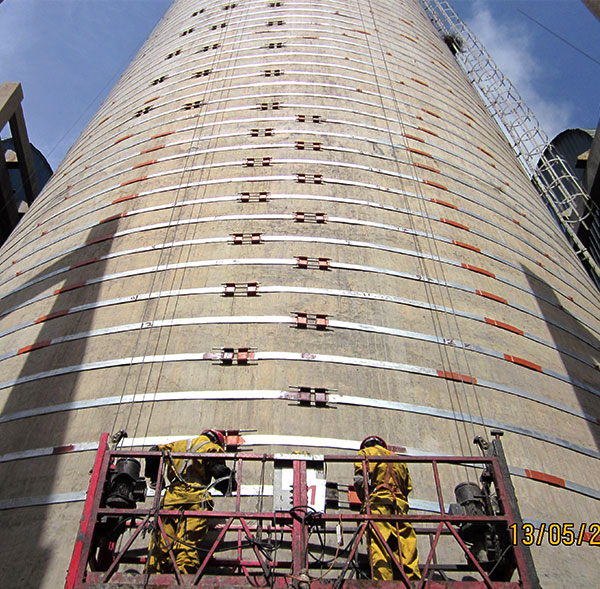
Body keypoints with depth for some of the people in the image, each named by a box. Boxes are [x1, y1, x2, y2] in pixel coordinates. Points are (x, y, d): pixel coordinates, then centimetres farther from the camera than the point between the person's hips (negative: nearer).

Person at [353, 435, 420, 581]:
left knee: (379, 550, -12)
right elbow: (408, 486, 23)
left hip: (377, 502, -5)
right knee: (407, 551, 1)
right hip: (400, 504, 5)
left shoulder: (365, 453, 15)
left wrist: (365, 500, 9)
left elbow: (359, 479, -1)